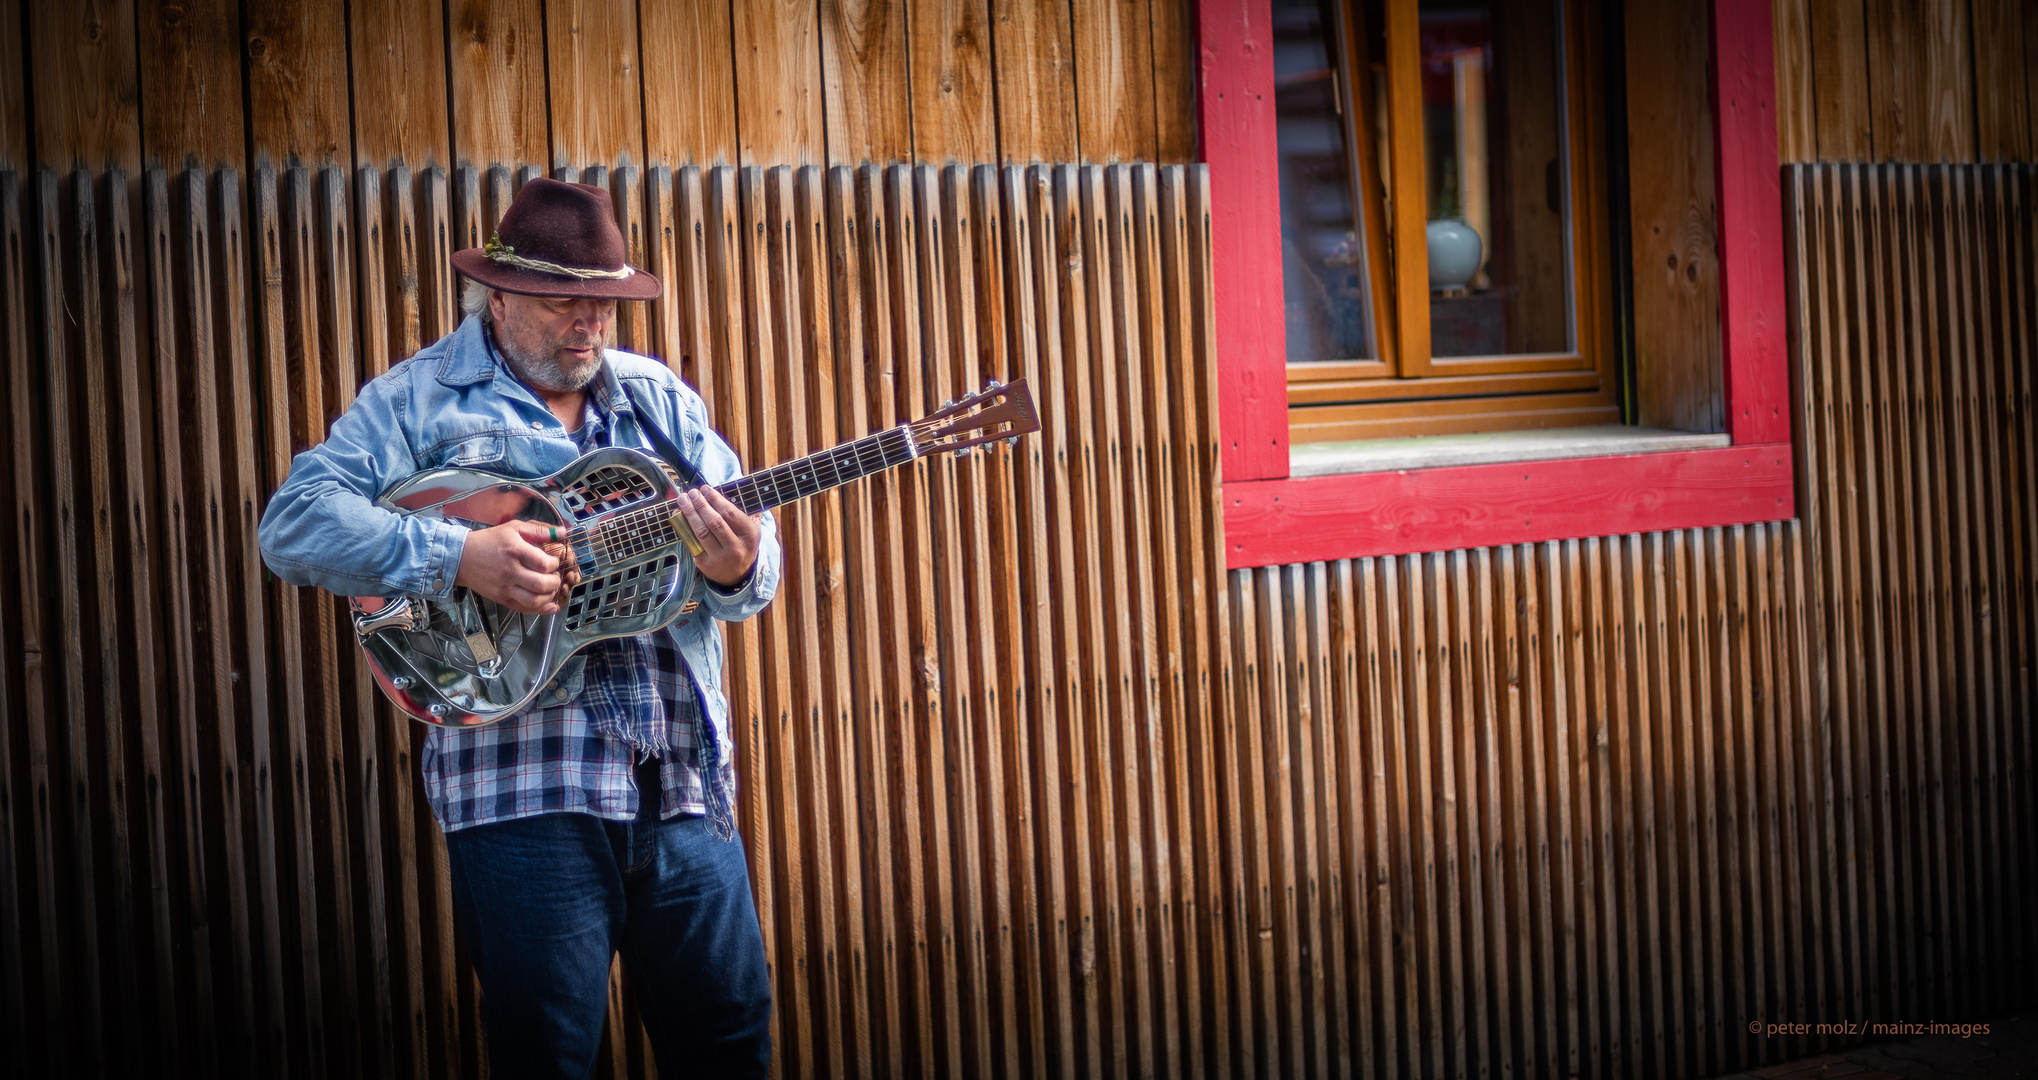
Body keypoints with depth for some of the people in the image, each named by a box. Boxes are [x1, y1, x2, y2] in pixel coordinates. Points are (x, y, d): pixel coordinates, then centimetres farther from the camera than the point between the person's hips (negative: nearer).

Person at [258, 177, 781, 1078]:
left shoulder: (662, 401, 15)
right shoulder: (422, 397, 1)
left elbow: (756, 555, 12)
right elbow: (294, 522, -10)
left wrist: (738, 568, -13)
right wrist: (456, 557, -22)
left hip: (682, 782, 5)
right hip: (521, 789, -4)